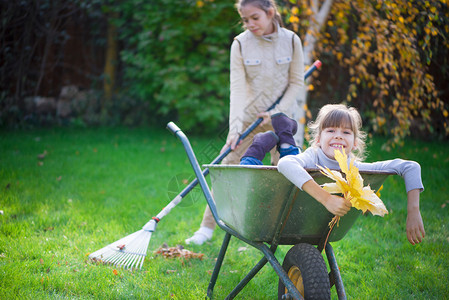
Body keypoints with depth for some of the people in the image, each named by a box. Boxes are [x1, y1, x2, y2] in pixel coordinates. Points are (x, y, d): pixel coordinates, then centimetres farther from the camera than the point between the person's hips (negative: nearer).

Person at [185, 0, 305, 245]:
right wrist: (235, 129, -25)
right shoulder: (240, 44, -10)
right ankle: (207, 227, 9)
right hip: (248, 116, 0)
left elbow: (296, 83, -2)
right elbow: (237, 87, -17)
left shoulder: (291, 41, -8)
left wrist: (277, 112, -12)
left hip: (280, 117, 0)